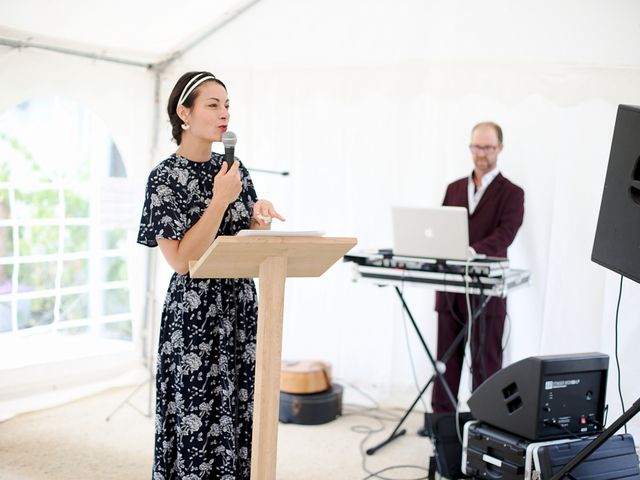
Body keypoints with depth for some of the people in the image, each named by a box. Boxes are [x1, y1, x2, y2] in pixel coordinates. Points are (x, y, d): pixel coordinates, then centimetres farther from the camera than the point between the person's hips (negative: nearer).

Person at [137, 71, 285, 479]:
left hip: (240, 310, 6)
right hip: (195, 315, -6)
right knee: (198, 420, 0)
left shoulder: (232, 168, 8)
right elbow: (181, 260, -17)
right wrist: (220, 200, -20)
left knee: (237, 415, 10)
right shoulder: (166, 177, -10)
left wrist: (261, 216, -5)